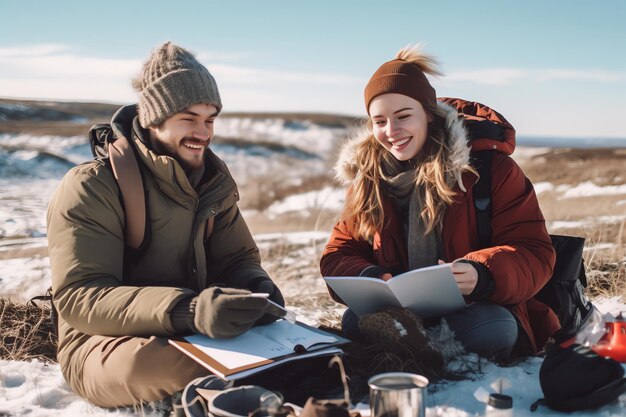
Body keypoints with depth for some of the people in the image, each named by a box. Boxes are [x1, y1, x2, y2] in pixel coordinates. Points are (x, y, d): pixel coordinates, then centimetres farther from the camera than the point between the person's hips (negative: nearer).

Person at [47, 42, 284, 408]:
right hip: (104, 341, -4)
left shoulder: (215, 180, 4)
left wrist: (257, 287, -19)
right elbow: (77, 296, -26)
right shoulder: (92, 186, -16)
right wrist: (184, 310, -43)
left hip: (193, 334, 5)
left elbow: (236, 258, 8)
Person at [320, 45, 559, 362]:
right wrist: (369, 279, -20)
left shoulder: (489, 167, -6)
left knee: (491, 330, -34)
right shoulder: (366, 177, 5)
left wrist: (483, 274, -32)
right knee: (354, 321, -27)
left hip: (480, 307, -1)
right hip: (403, 309, 2)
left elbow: (535, 255, -10)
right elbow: (338, 256, 5)